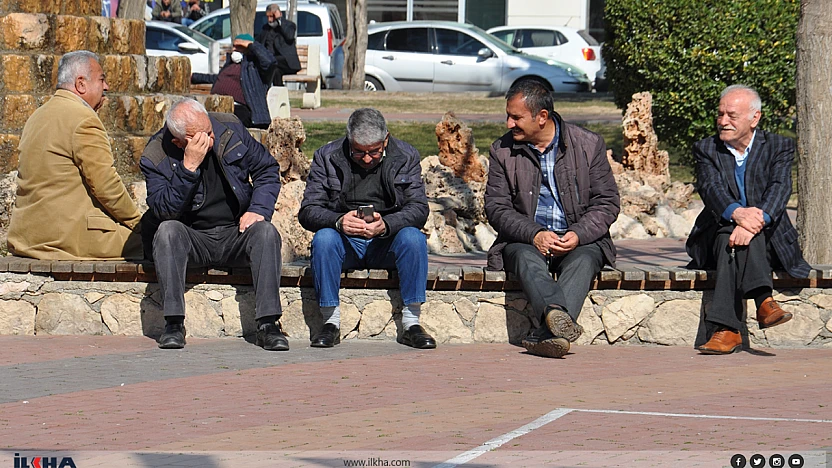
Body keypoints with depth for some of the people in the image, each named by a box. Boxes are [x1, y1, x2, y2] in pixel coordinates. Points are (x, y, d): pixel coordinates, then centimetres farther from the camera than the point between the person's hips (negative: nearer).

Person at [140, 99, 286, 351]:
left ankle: (268, 325, -32)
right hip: (191, 239, -2)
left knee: (266, 232, -28)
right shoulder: (155, 157, -11)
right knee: (168, 230, -33)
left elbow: (267, 170, 8)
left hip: (236, 234, 2)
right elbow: (164, 210, -22)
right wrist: (189, 167, -31)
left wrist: (259, 209, -9)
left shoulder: (230, 129, -3)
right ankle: (174, 324, -33)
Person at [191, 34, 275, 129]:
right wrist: (194, 77, 60)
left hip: (238, 108, -7)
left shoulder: (254, 64, 7)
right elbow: (218, 78, 51)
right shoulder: (231, 63, 33)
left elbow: (269, 61, -15)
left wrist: (251, 44, -3)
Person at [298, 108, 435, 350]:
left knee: (413, 237, -30)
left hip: (386, 243, 0)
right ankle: (331, 322, -24)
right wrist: (338, 221, -31)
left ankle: (411, 323, -24)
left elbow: (419, 209, -9)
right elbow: (308, 211, -8)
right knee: (324, 237, -32)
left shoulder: (406, 156, -1)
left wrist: (385, 224, -30)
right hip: (345, 244, 0)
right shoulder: (327, 157, -3)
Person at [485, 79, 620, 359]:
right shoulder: (502, 151, 5)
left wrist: (578, 235, -18)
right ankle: (558, 316, -62)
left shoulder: (589, 144, 2)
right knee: (527, 258, -35)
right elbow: (496, 207, 0)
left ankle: (546, 335, -54)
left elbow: (607, 202, 1)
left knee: (582, 261, -35)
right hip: (525, 240, 1)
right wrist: (534, 234, -18)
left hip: (581, 240, 0)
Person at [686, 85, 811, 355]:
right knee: (731, 235, -35)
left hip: (769, 238, -1)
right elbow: (710, 188, -12)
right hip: (717, 236, 1)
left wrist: (755, 222, -35)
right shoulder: (706, 150, 9)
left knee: (740, 238, -35)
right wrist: (738, 213, -36)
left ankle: (726, 329, -49)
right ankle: (763, 302, -52)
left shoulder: (779, 147, 6)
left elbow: (780, 189, -13)